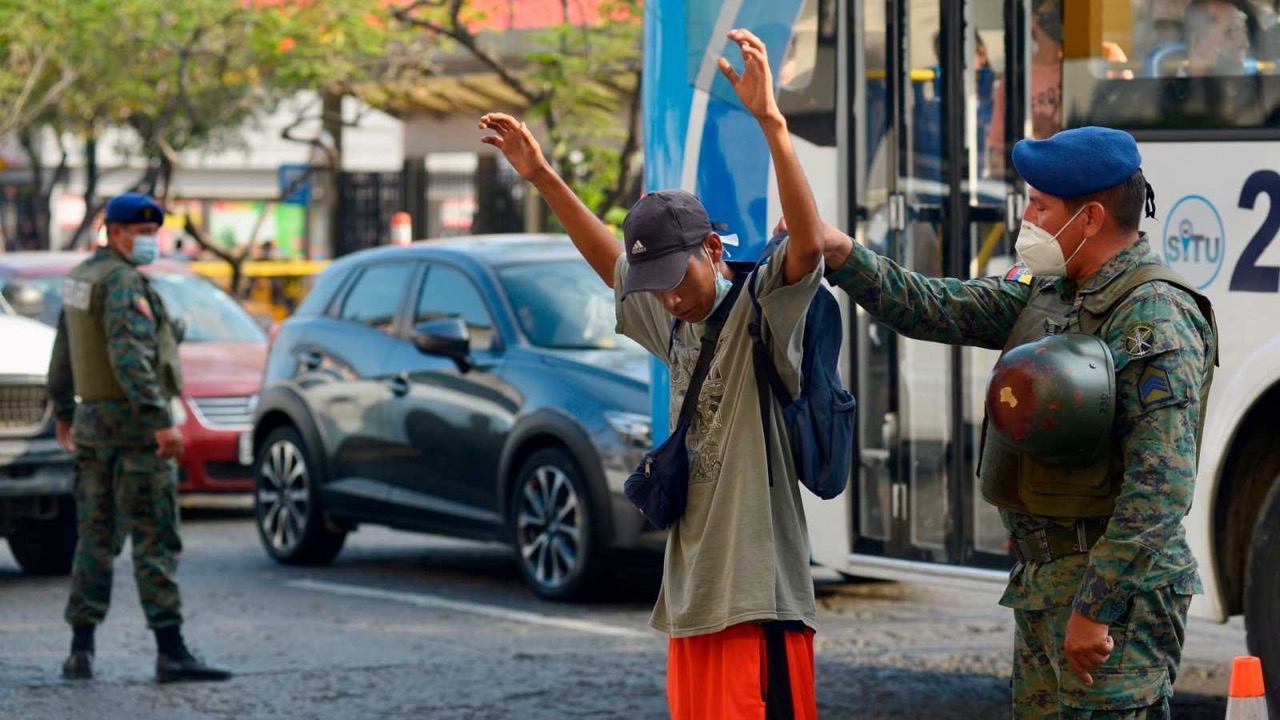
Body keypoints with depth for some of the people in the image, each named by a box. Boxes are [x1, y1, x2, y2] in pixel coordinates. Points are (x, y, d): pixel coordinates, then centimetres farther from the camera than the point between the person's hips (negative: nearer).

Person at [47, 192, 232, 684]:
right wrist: (160, 421, -29)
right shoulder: (122, 280, -14)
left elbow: (63, 352, 23)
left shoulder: (80, 279, 14)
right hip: (133, 421, -9)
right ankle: (171, 652, -9)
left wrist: (64, 412, 34)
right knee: (154, 540, -8)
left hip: (91, 421, 9)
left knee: (96, 538, 11)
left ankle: (81, 649, 9)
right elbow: (128, 355, -25)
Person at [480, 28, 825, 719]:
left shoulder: (761, 312, -7)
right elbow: (611, 261, 31)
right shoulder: (673, 324, 15)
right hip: (690, 598, 8)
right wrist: (543, 177, 31)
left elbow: (808, 241, -25)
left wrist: (771, 122, -35)